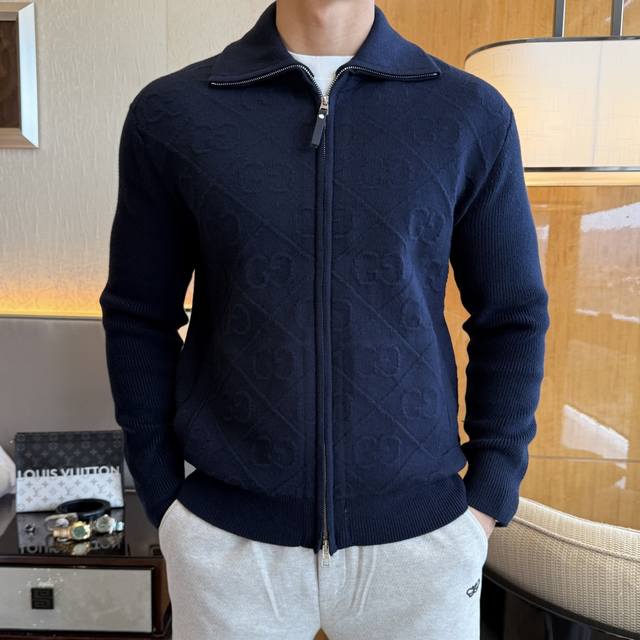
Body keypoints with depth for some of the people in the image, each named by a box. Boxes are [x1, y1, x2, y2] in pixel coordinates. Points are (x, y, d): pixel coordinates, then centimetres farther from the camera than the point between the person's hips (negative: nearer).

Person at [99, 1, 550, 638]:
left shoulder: (472, 113, -2)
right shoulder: (170, 112, -3)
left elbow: (512, 317, 3)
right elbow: (138, 320, 2)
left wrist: (488, 499, 0)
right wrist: (164, 497, 1)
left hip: (421, 532, 1)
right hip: (226, 536, 1)